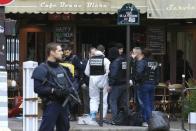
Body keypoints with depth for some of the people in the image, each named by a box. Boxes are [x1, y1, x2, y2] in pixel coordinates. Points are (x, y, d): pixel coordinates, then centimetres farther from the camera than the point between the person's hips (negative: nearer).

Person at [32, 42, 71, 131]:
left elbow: (68, 84, 25)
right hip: (51, 104, -8)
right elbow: (36, 87, -18)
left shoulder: (62, 69, 16)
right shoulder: (42, 69, -9)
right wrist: (53, 90, -22)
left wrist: (68, 91, 2)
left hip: (63, 103, 8)